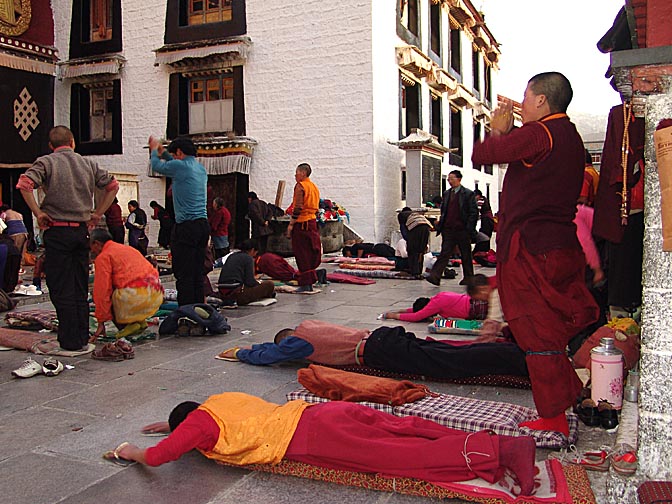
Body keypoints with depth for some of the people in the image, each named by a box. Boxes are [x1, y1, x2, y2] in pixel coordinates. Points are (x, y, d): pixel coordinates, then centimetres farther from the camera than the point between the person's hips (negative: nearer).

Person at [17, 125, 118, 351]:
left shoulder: (46, 162, -2)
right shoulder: (88, 163, 10)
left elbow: (24, 184, -17)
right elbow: (113, 185, 12)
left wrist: (38, 213, -8)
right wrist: (97, 214, 12)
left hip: (58, 231, -4)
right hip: (82, 230, 4)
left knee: (61, 289, 1)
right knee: (80, 288, 11)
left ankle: (69, 341, 3)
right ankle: (82, 338, 15)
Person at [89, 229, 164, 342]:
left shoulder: (103, 257, 3)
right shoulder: (127, 248, 28)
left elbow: (102, 291, -2)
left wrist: (101, 323, 2)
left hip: (136, 297, -8)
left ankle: (128, 325, -1)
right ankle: (140, 321, 15)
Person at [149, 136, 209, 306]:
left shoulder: (180, 166, -7)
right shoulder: (201, 168, 15)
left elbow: (156, 166, 12)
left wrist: (154, 150, 31)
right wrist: (162, 151, 46)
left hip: (186, 227, -8)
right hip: (203, 225, 8)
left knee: (184, 274, -5)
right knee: (197, 274, 10)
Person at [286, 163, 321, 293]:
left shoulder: (300, 186, -10)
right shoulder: (314, 187, 16)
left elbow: (298, 207, -17)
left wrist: (291, 224, -14)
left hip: (301, 223, -8)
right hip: (313, 222, 8)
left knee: (302, 254, -3)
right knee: (310, 253, 11)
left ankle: (305, 284, -2)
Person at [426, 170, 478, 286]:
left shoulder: (468, 194, -3)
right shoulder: (446, 194, 13)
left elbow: (474, 212, -5)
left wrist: (469, 228, -12)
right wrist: (440, 222, 7)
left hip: (462, 230, -3)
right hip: (448, 229, 4)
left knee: (466, 255, 9)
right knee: (444, 253, -5)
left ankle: (468, 278, 22)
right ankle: (435, 276, -13)